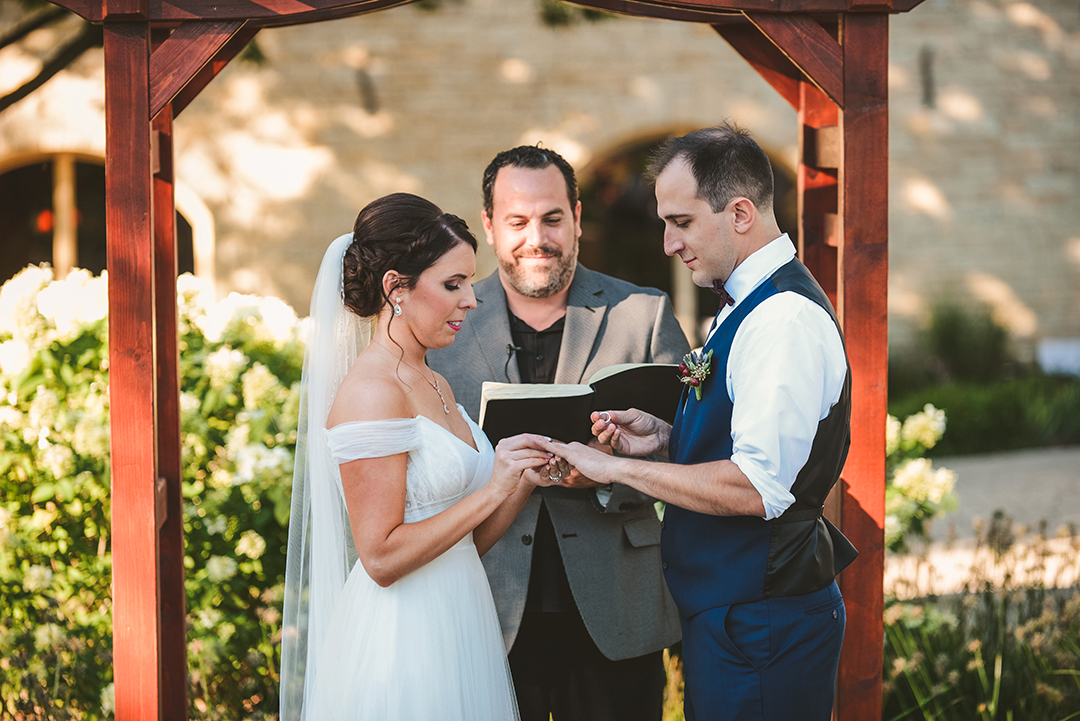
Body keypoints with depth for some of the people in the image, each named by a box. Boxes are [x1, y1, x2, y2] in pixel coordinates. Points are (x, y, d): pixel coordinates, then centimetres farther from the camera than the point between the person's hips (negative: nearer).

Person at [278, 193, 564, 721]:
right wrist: (493, 490, -17)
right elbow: (382, 558, -20)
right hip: (402, 639, -9)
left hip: (458, 628, 9)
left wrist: (525, 479, -2)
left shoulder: (435, 387, 11)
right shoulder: (370, 391, -16)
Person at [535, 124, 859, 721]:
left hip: (760, 622, -10)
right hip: (725, 605, 10)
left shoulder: (785, 320, -21)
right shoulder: (748, 306, 12)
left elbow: (754, 488, -27)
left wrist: (616, 468, -19)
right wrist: (667, 437, 5)